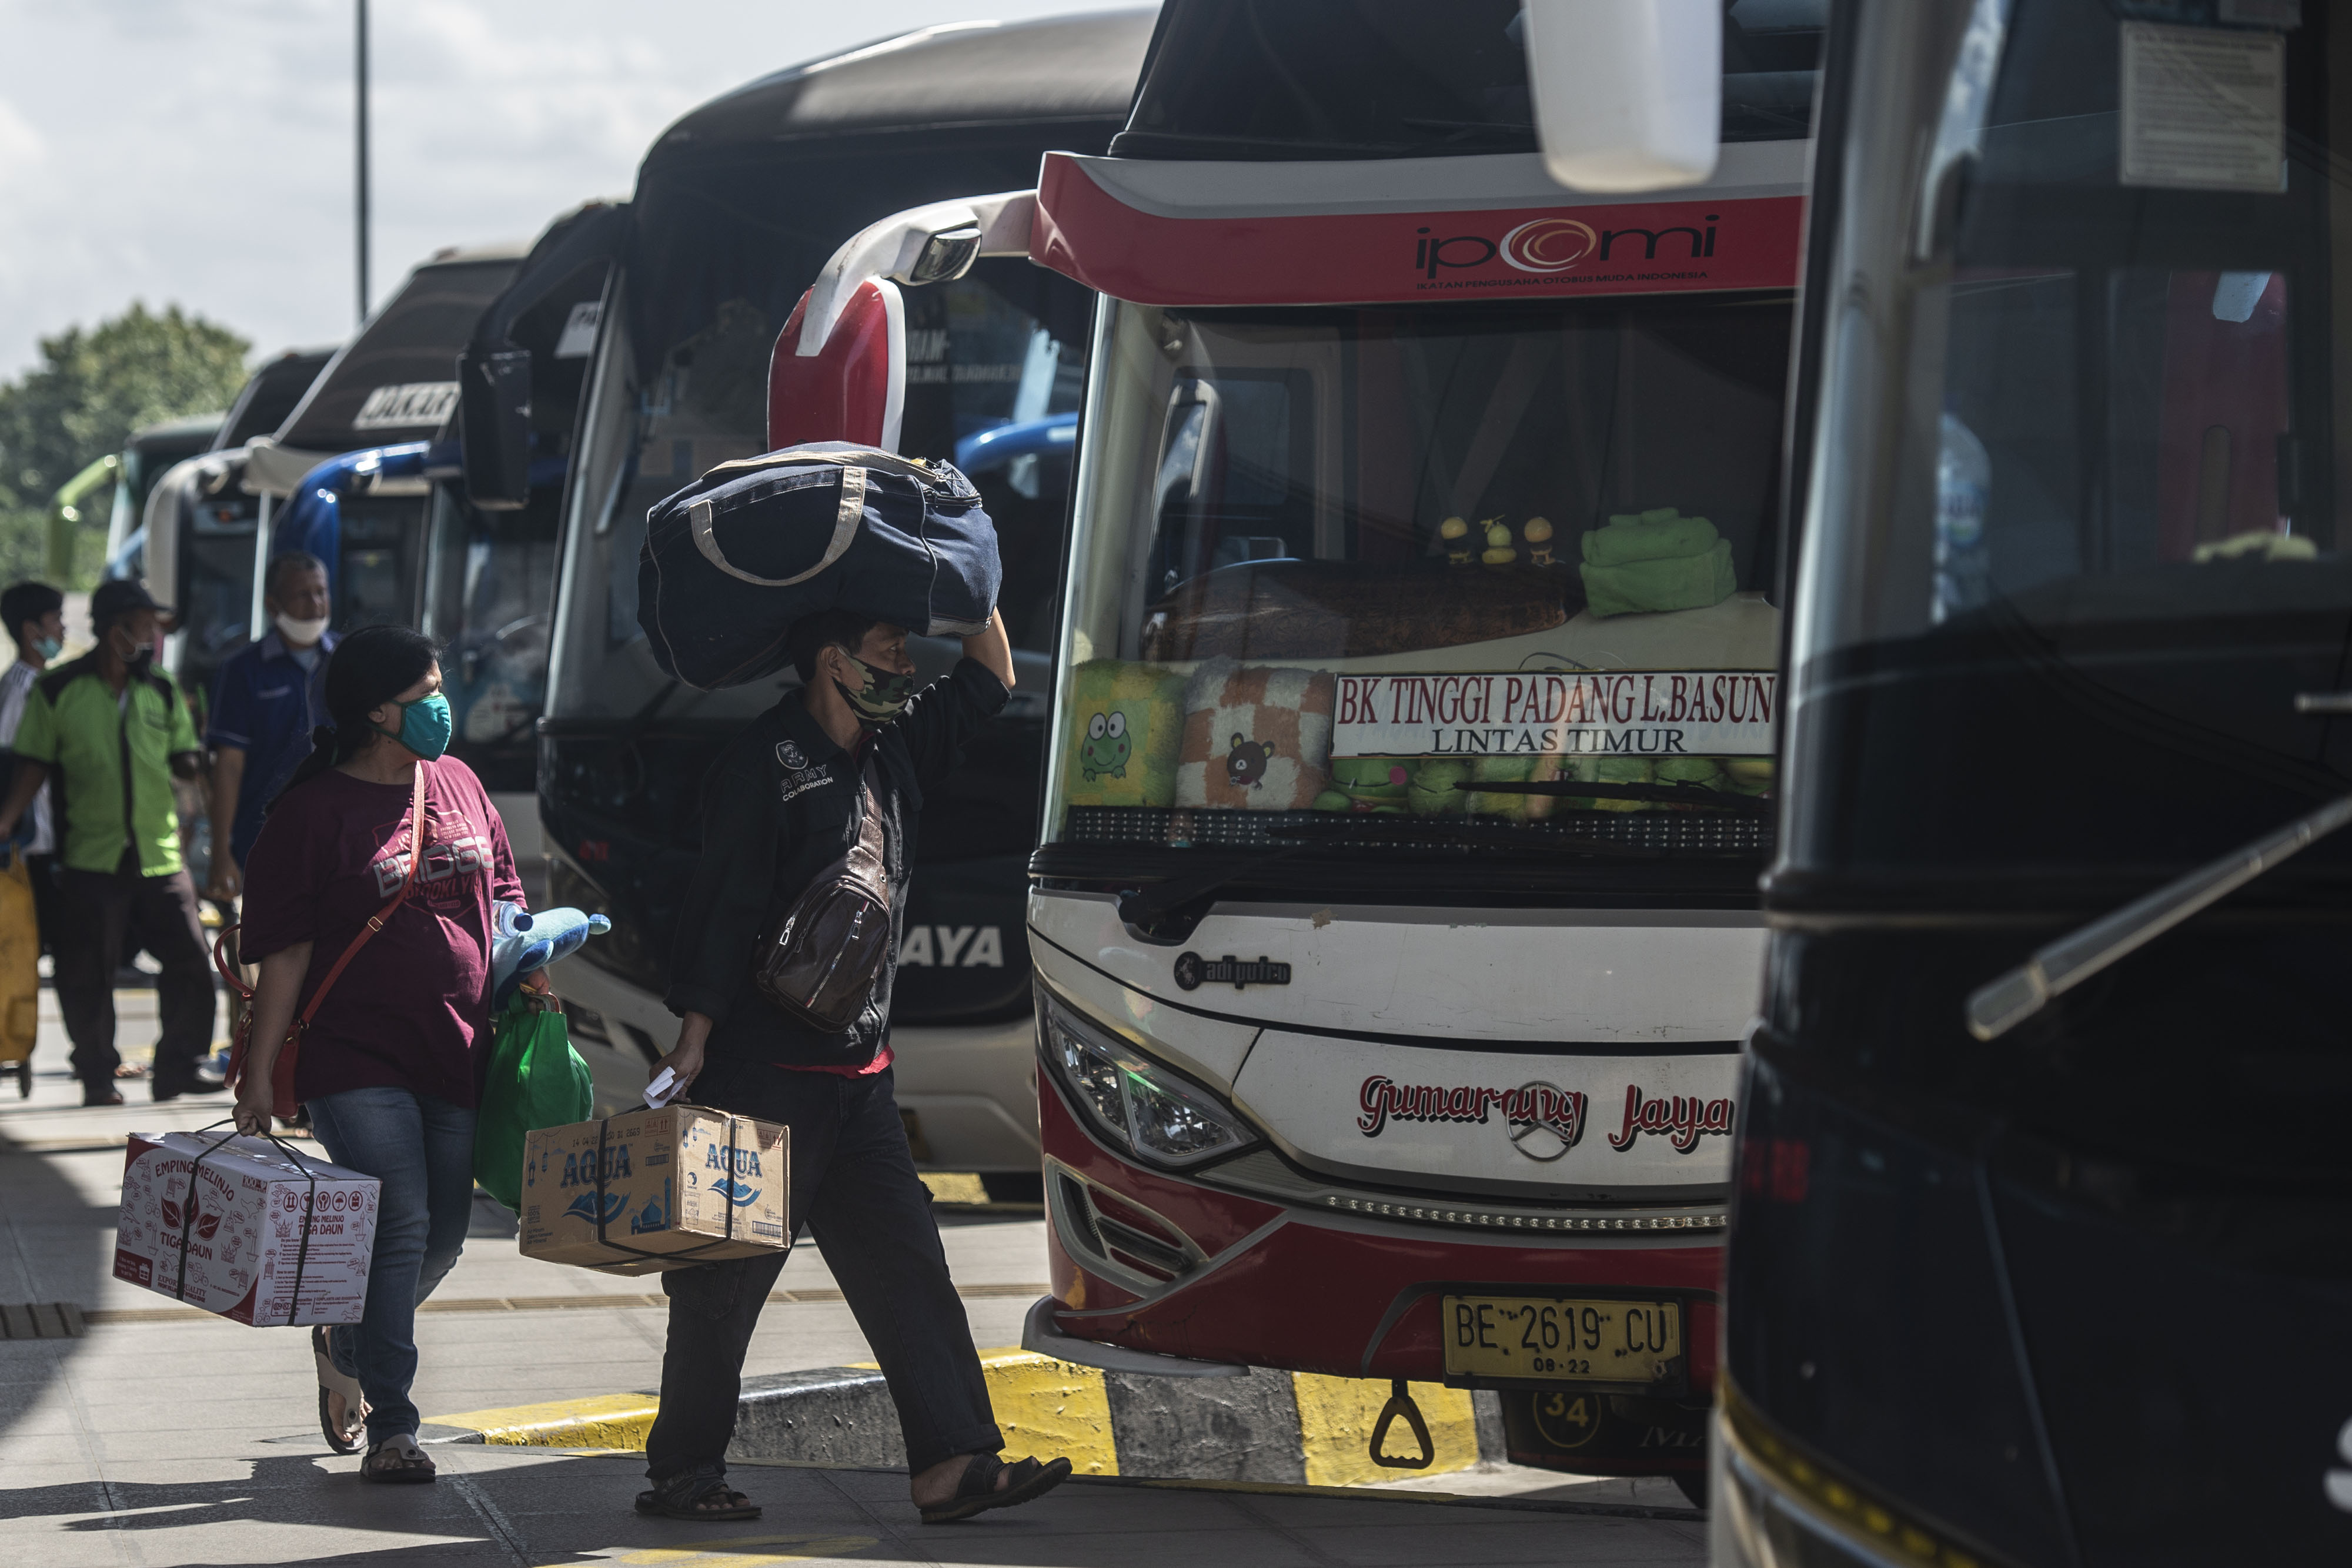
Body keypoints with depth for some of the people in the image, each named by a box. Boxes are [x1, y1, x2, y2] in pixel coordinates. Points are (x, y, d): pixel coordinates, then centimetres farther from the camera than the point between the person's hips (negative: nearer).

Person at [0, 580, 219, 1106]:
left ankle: (179, 1067, 10)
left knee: (190, 962, -3)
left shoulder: (162, 692, 10)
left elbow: (184, 763, 13)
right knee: (87, 978, 1)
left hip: (161, 859, 3)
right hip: (91, 860, -3)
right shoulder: (58, 690, 1)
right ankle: (98, 1078, 15)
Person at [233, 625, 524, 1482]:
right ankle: (391, 1425, -7)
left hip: (457, 1055, 6)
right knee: (398, 1226, -14)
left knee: (442, 1237, 9)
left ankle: (345, 1345, 37)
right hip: (358, 1057, -6)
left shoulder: (457, 784, 11)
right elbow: (283, 951, -7)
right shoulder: (313, 809, -7)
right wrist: (258, 1073, -9)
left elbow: (502, 892, 24)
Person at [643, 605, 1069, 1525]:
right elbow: (724, 905, -14)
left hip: (858, 1072, 8)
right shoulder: (764, 764, -9)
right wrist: (695, 1036, -19)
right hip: (764, 1071, -8)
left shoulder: (894, 749, 14)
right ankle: (681, 1471, 6)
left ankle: (952, 1461, -4)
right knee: (726, 1277, -2)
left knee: (905, 1263, 0)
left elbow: (989, 684, 27)